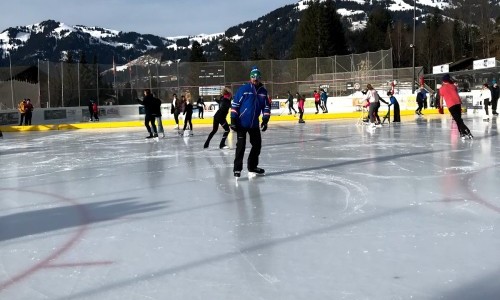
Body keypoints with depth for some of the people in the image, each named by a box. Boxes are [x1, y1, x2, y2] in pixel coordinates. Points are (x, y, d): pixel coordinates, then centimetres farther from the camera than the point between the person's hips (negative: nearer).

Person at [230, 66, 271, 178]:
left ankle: (252, 166, 25)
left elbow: (266, 107, 10)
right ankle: (237, 168, 0)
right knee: (241, 145, -7)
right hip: (241, 123, -5)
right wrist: (233, 120, -13)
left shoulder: (263, 91, 4)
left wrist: (265, 120, 1)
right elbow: (234, 105, -10)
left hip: (254, 124, 5)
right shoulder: (243, 89, -10)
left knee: (257, 144, 10)